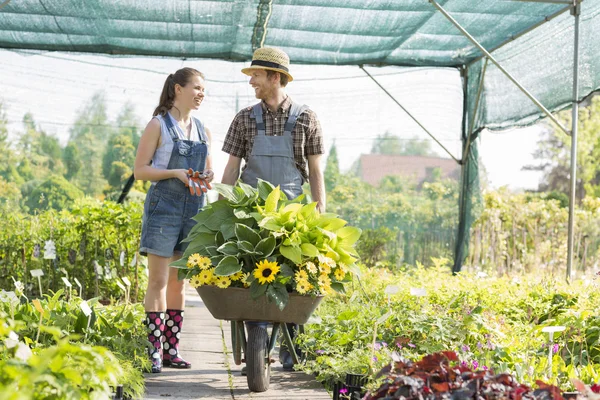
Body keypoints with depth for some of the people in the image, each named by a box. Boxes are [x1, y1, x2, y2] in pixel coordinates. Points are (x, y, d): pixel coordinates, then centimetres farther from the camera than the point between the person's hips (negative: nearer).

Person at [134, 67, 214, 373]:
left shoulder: (203, 130, 15)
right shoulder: (159, 125, -2)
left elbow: (208, 170, 23)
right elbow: (140, 170, -5)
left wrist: (207, 176, -1)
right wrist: (175, 172, -18)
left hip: (193, 208, 6)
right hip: (163, 206, -6)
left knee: (179, 283, 8)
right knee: (158, 282, -6)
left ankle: (171, 349, 13)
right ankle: (155, 351, -3)